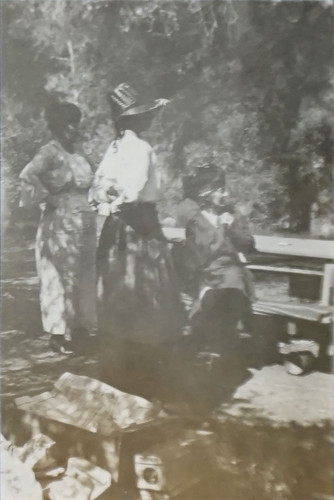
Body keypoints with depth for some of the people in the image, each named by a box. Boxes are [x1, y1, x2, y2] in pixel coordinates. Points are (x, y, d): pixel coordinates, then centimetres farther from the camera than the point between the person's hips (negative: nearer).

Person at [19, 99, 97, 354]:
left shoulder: (78, 155, 13)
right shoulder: (50, 152, -10)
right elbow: (27, 175, -26)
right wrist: (48, 198, -17)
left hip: (85, 224, 8)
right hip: (61, 223, -8)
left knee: (83, 276, 13)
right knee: (61, 277, 0)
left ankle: (78, 326, 28)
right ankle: (58, 333, 12)